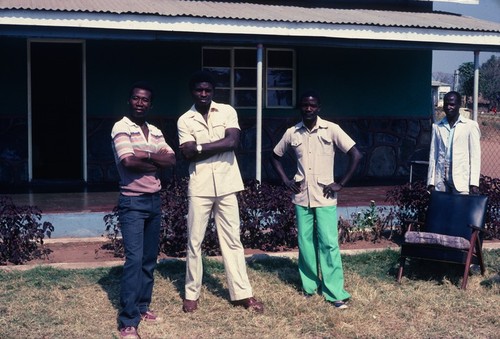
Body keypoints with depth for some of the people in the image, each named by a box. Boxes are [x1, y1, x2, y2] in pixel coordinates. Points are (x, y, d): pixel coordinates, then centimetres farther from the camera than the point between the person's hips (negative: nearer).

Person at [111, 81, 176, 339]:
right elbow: (128, 161, -22)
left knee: (149, 258, 12)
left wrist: (147, 156, -13)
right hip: (132, 202, -7)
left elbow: (172, 160, 3)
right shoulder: (121, 128, -8)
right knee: (134, 259, -12)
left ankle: (142, 307, 24)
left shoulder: (156, 132, 13)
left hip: (154, 200, 7)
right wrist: (156, 164, -7)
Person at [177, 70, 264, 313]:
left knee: (232, 239, 7)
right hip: (199, 187, 0)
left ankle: (242, 293, 13)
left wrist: (200, 147, -10)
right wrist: (217, 147, -11)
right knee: (194, 241, 5)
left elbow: (233, 141, -12)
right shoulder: (185, 120, 3)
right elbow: (188, 153, -10)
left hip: (226, 184, 0)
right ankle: (191, 293, 17)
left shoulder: (227, 111, 3)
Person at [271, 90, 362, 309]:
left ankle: (335, 292, 0)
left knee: (329, 243, -6)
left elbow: (356, 155, -9)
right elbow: (275, 156, 18)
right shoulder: (292, 133, 3)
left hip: (325, 197, -3)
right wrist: (286, 180, 6)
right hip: (302, 197, 3)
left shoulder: (331, 129, -7)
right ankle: (310, 285, 23)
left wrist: (341, 184, -10)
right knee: (305, 242, 8)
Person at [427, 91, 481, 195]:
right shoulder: (437, 126, 13)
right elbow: (433, 155, 13)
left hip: (461, 179, -3)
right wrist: (431, 182, 6)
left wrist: (474, 183, -7)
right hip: (440, 179, 3)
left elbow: (475, 156, 1)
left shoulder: (470, 126, 3)